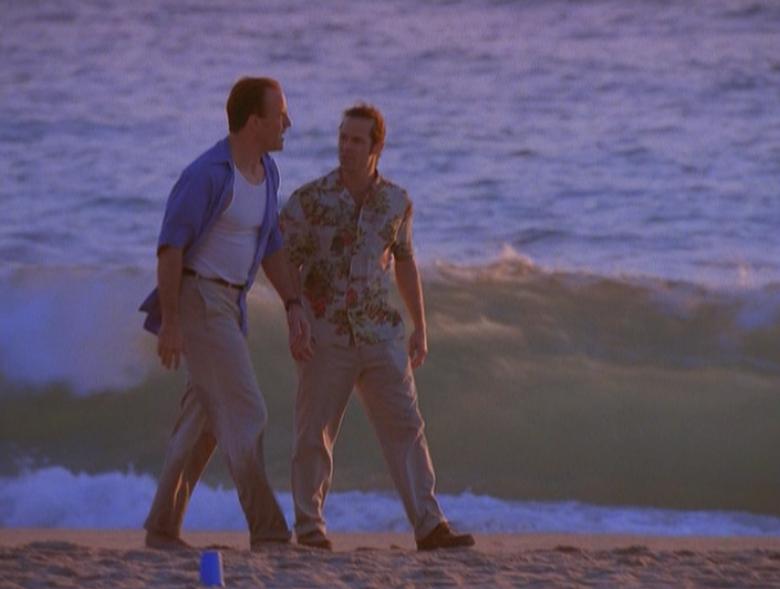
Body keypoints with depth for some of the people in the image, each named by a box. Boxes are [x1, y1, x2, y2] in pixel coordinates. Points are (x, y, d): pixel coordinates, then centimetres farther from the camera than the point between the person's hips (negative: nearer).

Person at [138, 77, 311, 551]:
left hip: (229, 305, 9)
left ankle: (164, 528, 14)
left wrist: (294, 307, 7)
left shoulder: (266, 170, 8)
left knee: (206, 420, 9)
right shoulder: (206, 174, -19)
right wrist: (169, 323, -21)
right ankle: (267, 529, -13)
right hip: (196, 300, -9)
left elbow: (270, 245, 15)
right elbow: (171, 246, -18)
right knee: (245, 412, -13)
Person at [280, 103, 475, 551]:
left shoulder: (396, 202, 5)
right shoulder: (309, 200, -4)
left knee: (405, 426, -2)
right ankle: (309, 526, 13)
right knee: (315, 432, 0)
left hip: (380, 334, 3)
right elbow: (284, 263, 0)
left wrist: (421, 327, 18)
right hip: (326, 336, -2)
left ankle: (429, 526, -3)